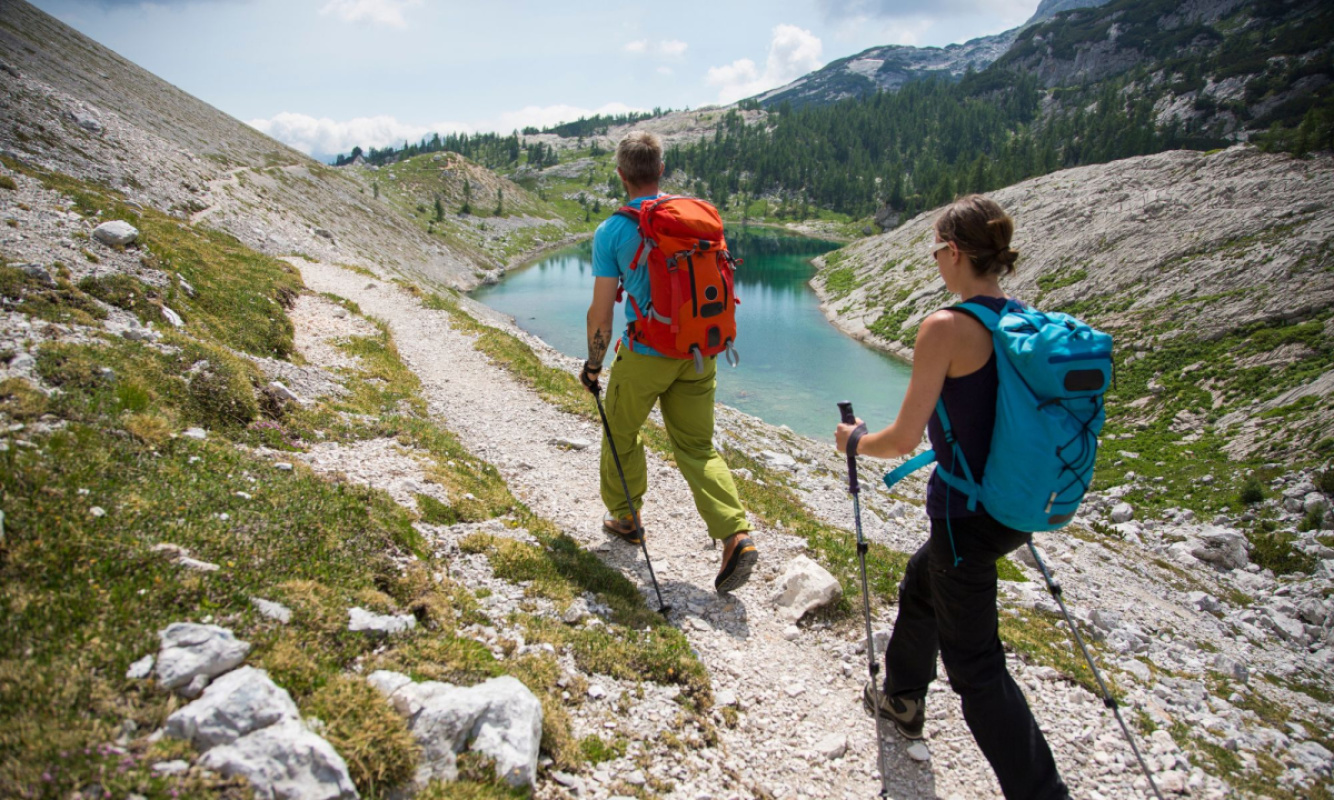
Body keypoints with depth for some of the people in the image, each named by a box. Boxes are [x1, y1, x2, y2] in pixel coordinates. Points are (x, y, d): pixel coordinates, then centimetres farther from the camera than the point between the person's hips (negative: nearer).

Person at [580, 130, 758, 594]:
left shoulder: (612, 231, -10)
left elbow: (602, 312, -8)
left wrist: (593, 364, 5)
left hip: (645, 355, -4)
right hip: (699, 352, 4)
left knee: (622, 434, 20)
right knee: (697, 447, 12)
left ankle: (624, 518, 36)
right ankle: (736, 535, -1)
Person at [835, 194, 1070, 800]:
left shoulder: (946, 327, -21)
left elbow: (903, 440, -20)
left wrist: (854, 441, 0)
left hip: (968, 514, -9)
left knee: (975, 666, 7)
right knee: (920, 584, 30)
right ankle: (902, 699, 52)